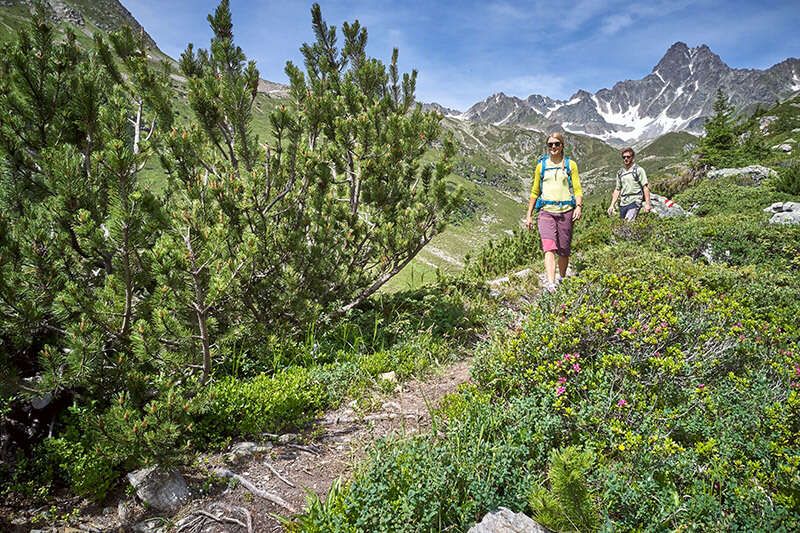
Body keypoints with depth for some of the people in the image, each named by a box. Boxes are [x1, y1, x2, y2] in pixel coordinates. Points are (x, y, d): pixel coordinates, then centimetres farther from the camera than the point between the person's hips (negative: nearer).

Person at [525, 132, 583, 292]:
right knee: (549, 248, -17)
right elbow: (535, 192, 16)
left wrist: (579, 206, -13)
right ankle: (550, 284, -27)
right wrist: (529, 215, 13)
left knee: (564, 251, 7)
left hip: (566, 212, 0)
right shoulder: (541, 165, 12)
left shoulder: (570, 164, 9)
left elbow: (577, 189, 5)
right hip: (546, 212, 0)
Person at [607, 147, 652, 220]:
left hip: (634, 201, -6)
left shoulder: (639, 170, 0)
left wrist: (647, 204, -11)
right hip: (623, 203, 6)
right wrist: (612, 205, 11)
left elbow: (645, 187, -4)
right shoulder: (620, 172, 15)